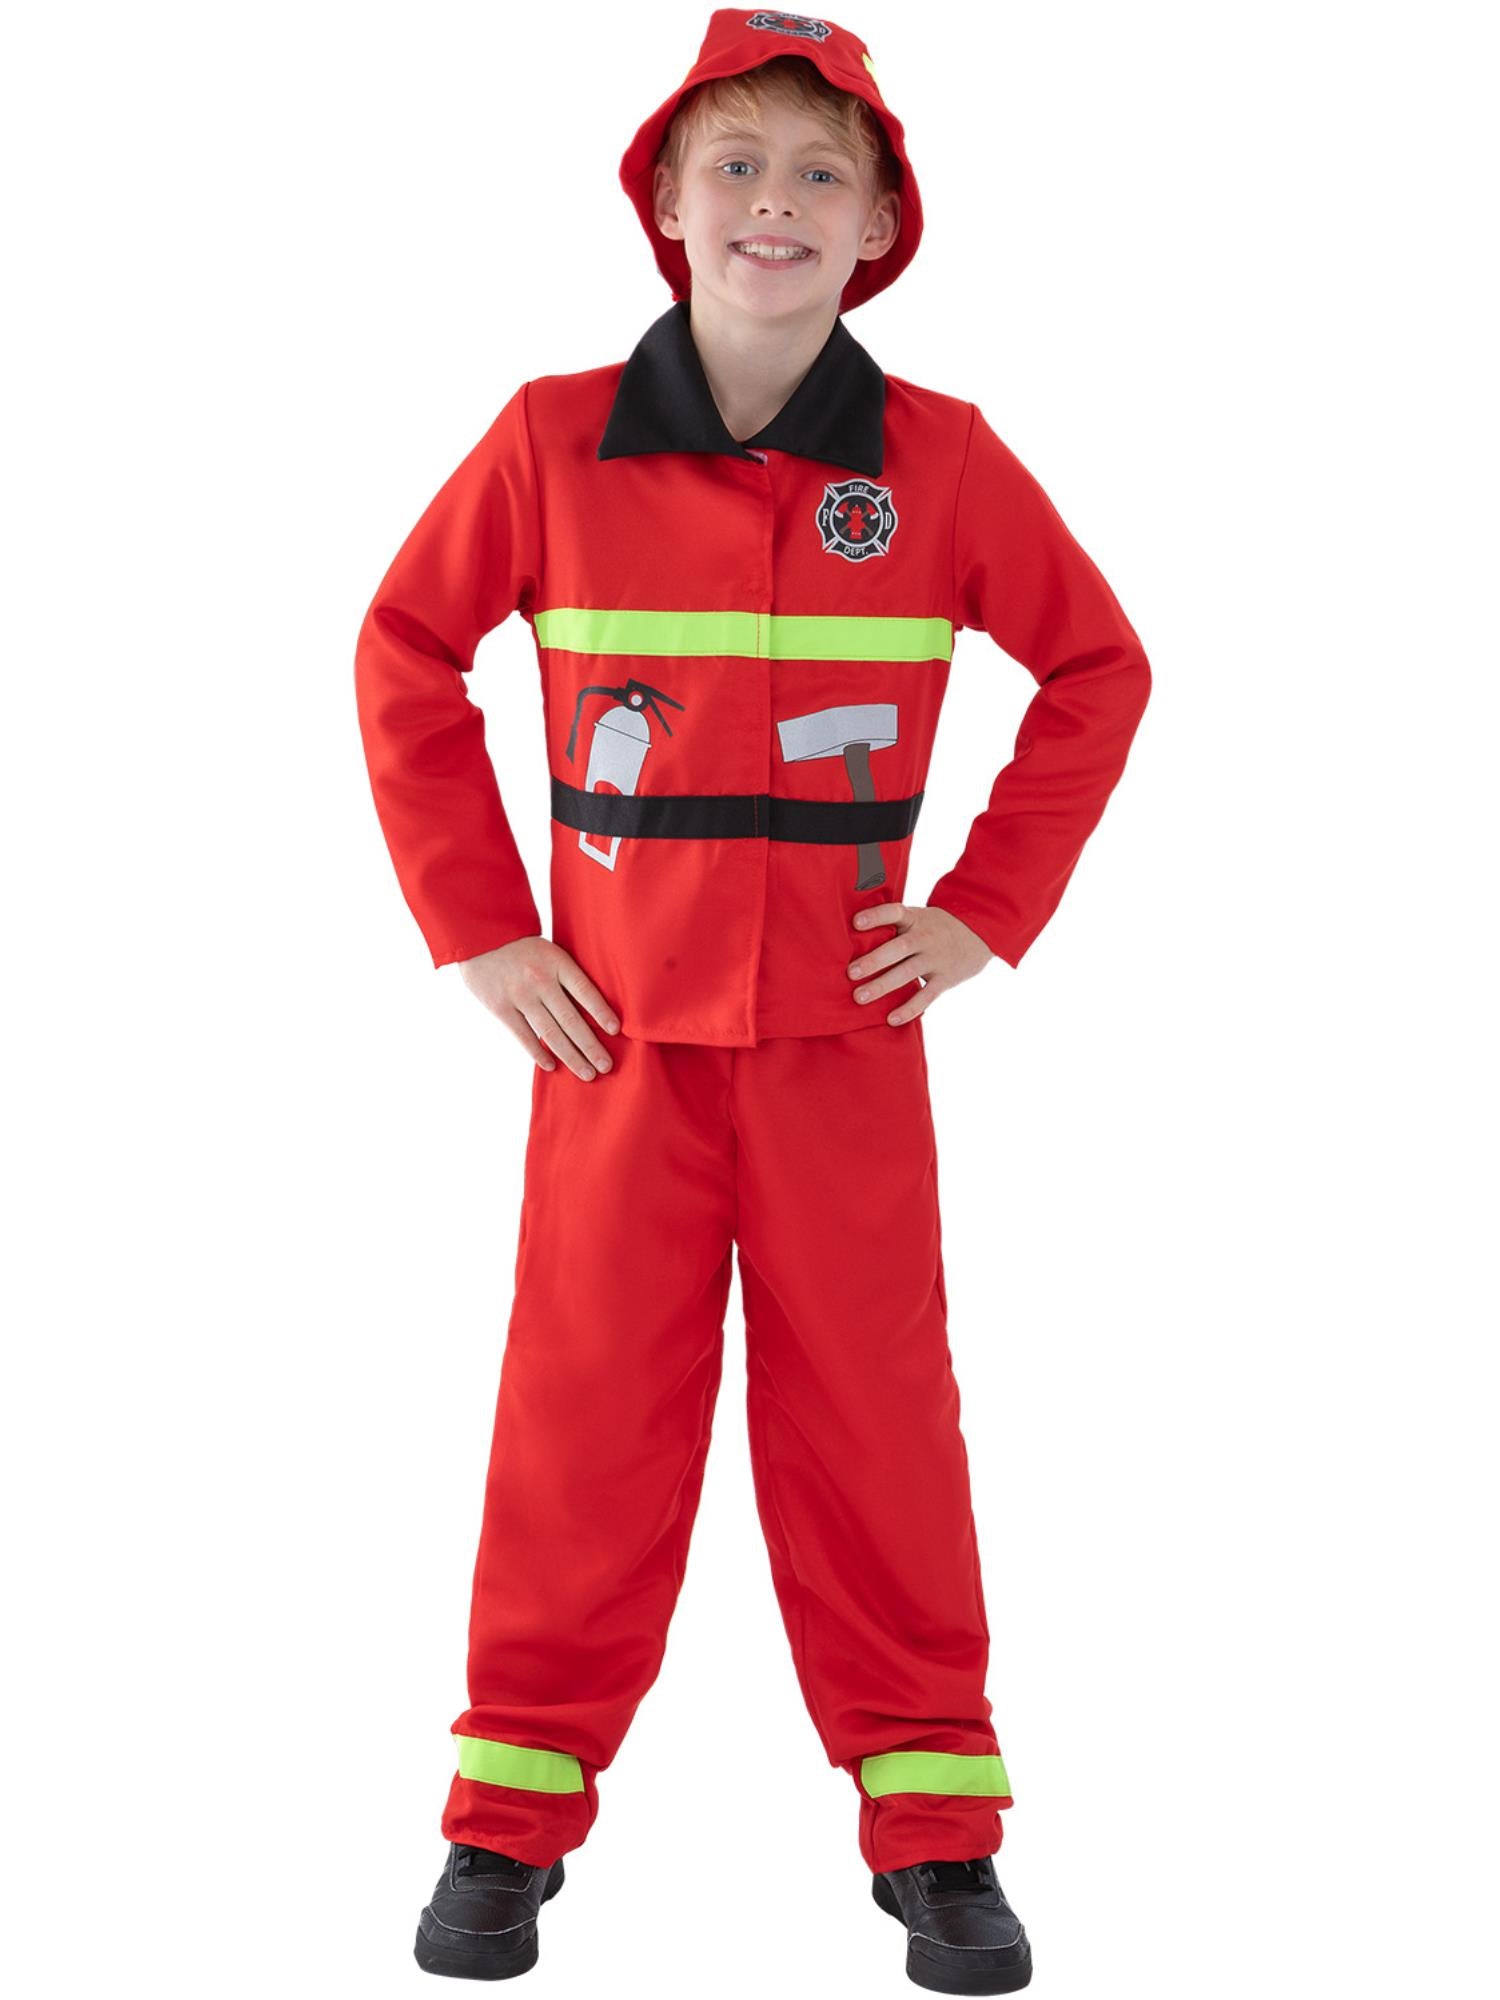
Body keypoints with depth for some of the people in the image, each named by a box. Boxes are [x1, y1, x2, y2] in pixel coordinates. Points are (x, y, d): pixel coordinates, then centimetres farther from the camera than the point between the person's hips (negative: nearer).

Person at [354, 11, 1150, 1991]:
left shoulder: (943, 461, -2)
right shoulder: (554, 442, -3)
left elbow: (1097, 669, 9)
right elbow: (407, 657, 8)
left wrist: (993, 911, 2)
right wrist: (474, 923, 1)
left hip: (847, 1023, 0)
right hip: (621, 1018, 0)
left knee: (873, 1416, 5)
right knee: (588, 1411, 4)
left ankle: (936, 1834, 16)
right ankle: (514, 1819, 17)